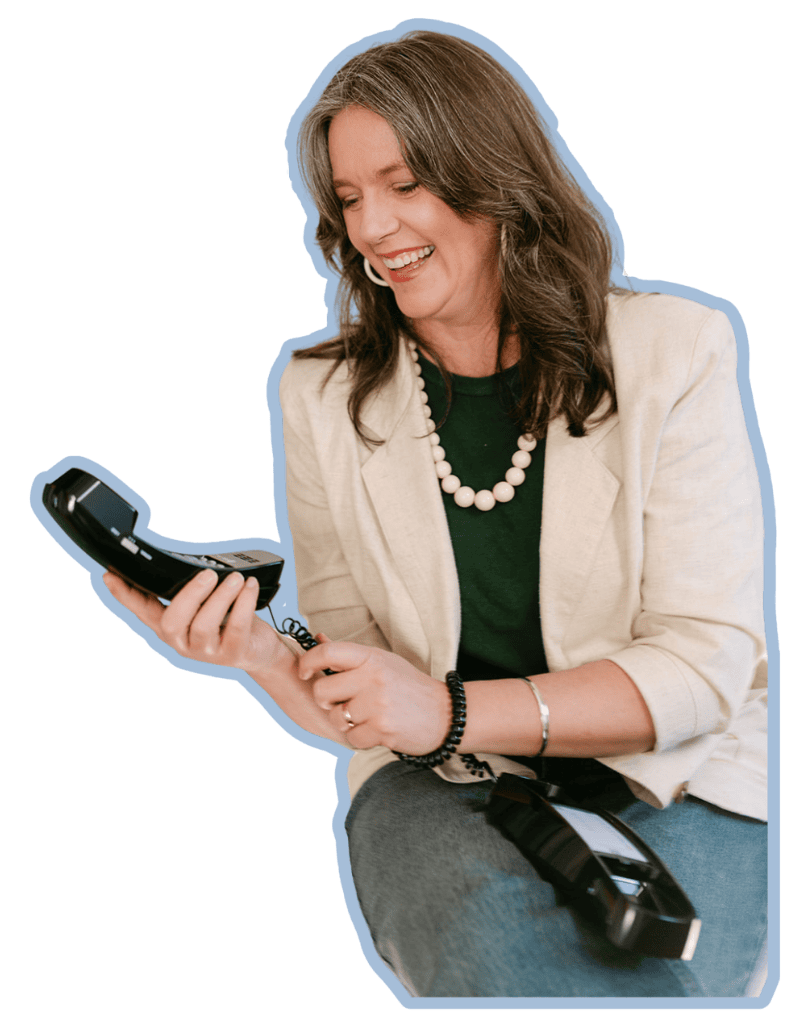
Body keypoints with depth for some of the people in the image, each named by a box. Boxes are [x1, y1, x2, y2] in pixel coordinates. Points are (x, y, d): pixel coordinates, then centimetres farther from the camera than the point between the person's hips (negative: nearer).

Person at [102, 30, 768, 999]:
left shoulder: (674, 351, -5)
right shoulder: (322, 392, 3)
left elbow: (709, 661, -9)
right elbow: (359, 696, 4)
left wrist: (456, 712, -20)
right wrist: (266, 657, -20)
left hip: (674, 781, 0)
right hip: (440, 787, 1)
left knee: (641, 971, -29)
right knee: (500, 957, -30)